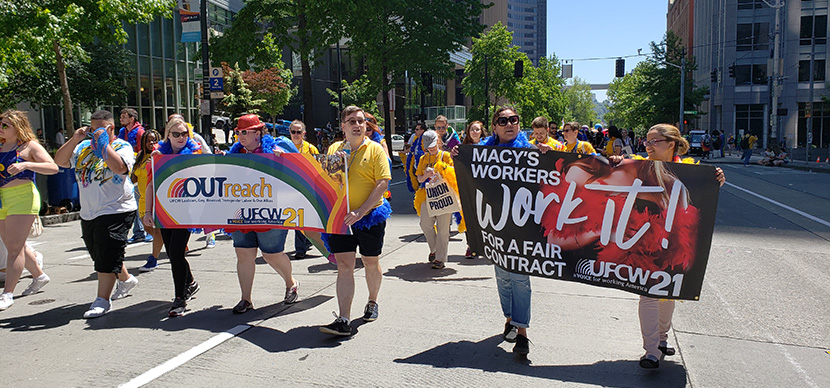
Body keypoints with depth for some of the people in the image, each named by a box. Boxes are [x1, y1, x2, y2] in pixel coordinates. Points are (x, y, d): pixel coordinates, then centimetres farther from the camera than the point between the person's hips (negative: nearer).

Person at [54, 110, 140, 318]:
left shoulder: (122, 146, -6)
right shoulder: (83, 146, 12)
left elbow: (119, 168, -25)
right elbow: (60, 161, 5)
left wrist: (104, 143, -20)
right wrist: (74, 139, -4)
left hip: (116, 210, -7)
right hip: (88, 212, 8)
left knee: (107, 256, -7)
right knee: (98, 253, 18)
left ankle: (102, 300, 1)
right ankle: (126, 279, 38)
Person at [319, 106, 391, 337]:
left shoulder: (375, 149, -3)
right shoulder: (334, 149, 9)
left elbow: (383, 182, -11)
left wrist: (361, 211, -20)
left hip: (370, 216, -2)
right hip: (341, 216, 2)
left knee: (371, 263, 12)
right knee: (344, 266, -4)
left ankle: (372, 302, 37)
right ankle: (343, 320, -5)